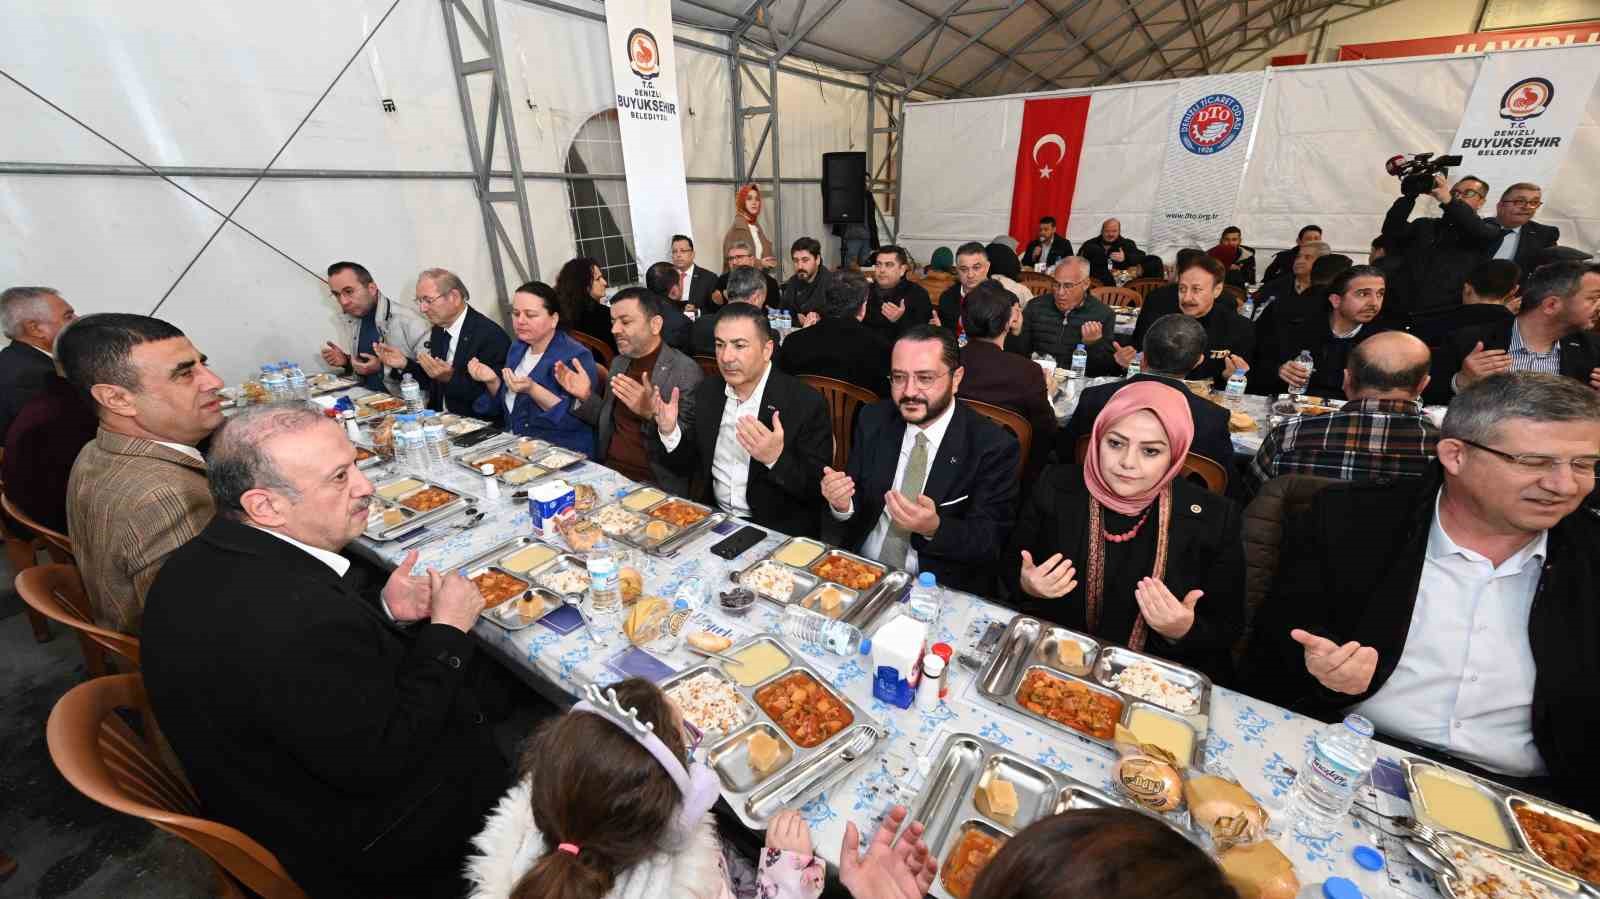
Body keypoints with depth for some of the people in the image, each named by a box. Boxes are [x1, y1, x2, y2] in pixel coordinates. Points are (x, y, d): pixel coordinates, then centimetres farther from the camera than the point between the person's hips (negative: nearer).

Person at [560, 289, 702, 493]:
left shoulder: (685, 370, -13)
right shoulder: (618, 363, 10)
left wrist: (651, 413, -33)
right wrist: (586, 397, 2)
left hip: (653, 484, -6)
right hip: (607, 473, 6)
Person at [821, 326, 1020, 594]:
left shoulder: (994, 446, -10)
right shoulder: (873, 420, 1)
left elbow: (991, 541, -11)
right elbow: (857, 501, 5)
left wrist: (935, 528, -29)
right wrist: (842, 503, -18)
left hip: (939, 589, -1)